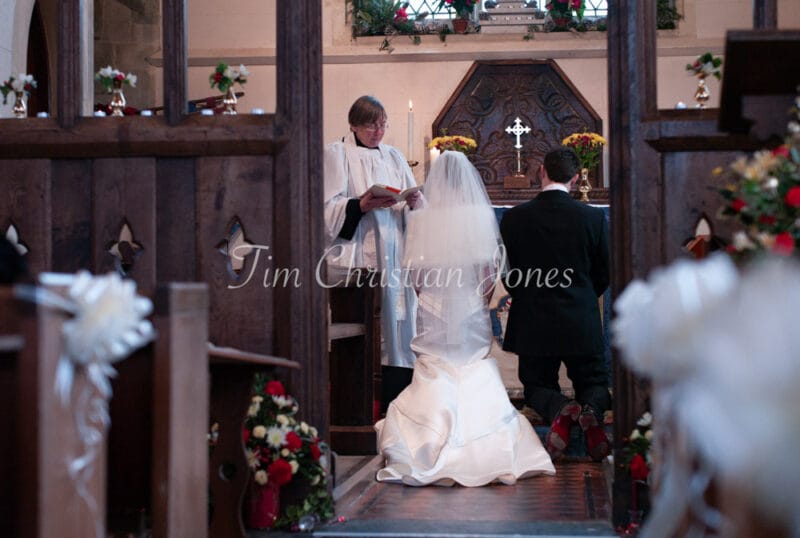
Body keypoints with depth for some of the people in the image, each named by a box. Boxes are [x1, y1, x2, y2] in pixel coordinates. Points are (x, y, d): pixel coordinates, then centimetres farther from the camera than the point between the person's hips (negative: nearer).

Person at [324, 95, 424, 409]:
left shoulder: (393, 157, 18)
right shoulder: (336, 155, 3)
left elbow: (415, 206, 16)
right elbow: (329, 211, -5)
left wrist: (415, 204, -6)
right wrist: (361, 205, -20)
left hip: (392, 256, 5)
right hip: (355, 259, -5)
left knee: (396, 324, -1)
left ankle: (394, 405, 3)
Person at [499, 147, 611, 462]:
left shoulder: (513, 218, -8)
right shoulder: (593, 217, -6)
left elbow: (506, 273, 0)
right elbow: (604, 274, 3)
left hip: (533, 322, 0)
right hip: (582, 323, 0)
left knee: (537, 387, 18)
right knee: (593, 383, 19)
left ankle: (559, 410, -18)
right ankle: (591, 410, -18)